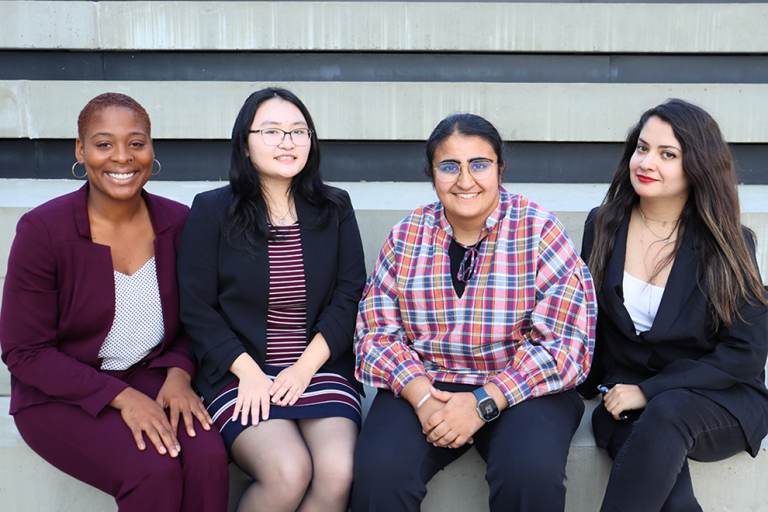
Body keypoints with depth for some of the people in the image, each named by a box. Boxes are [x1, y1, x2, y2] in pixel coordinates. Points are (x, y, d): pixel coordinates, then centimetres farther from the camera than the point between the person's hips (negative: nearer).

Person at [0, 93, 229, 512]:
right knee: (155, 470, -28)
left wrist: (178, 373, -10)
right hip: (61, 395, -3)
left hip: (149, 378, 3)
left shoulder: (178, 223, -1)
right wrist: (121, 397, -19)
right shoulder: (43, 230, -13)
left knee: (208, 457, -25)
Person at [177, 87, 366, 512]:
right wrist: (248, 372, -11)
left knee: (339, 471, -24)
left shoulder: (335, 209, 10)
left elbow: (350, 294, 4)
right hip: (239, 371, -2)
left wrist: (305, 367, -8)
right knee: (289, 471, -27)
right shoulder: (211, 211, 4)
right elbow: (197, 310, 1)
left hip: (320, 366, 2)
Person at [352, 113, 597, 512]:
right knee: (379, 471, -26)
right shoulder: (406, 236, 5)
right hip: (421, 386, 2)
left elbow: (564, 344, -10)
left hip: (521, 390, -1)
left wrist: (484, 403, -18)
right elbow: (377, 333, 2)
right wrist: (423, 397, -16)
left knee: (532, 472, -31)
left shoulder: (540, 230, -4)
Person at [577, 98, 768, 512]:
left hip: (718, 401, -1)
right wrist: (602, 392, 1)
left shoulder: (728, 244, -6)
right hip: (626, 395, 2)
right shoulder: (603, 226, 3)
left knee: (666, 411, -37)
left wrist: (650, 392, -15)